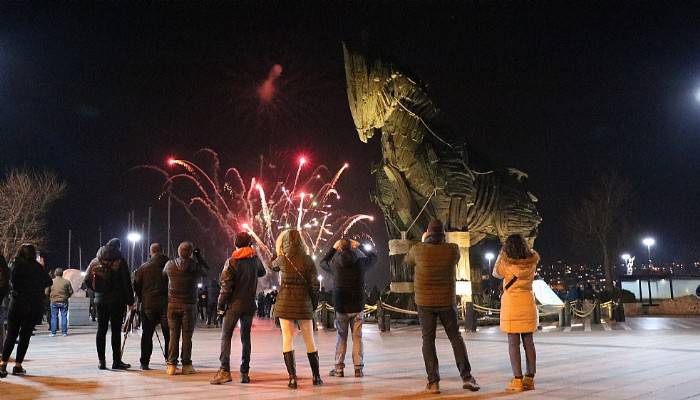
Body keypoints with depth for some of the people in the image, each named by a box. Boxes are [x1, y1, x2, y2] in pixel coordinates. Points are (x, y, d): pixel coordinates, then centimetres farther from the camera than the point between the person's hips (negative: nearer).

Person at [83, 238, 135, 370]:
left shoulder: (96, 261, 7)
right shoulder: (120, 261, -6)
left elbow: (87, 281, 6)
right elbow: (127, 283, -8)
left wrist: (98, 290, 17)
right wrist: (130, 301, -3)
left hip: (100, 300, 4)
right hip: (117, 301, -4)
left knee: (101, 330, 8)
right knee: (116, 330, -1)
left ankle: (101, 361, 9)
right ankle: (116, 361, 1)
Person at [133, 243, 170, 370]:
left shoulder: (143, 268, 2)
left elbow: (136, 286, 4)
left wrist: (142, 299, 16)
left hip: (148, 305, 0)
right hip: (166, 305, 0)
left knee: (147, 334, 7)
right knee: (168, 334, 9)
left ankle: (145, 363, 5)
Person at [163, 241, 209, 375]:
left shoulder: (170, 265, -5)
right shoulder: (196, 267, -10)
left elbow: (164, 274, 16)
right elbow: (206, 272, 10)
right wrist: (199, 258, 12)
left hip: (172, 305, 2)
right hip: (189, 305, -2)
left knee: (173, 335, 7)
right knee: (187, 336, 4)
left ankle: (171, 365, 7)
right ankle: (186, 365, 7)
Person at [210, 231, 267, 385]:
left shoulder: (231, 262, -11)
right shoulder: (255, 260, 2)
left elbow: (226, 286, -11)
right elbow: (262, 272, 25)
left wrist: (220, 304, -2)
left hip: (234, 304, -4)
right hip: (250, 304, 4)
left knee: (226, 336, -1)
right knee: (245, 337, 10)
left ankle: (225, 370, -11)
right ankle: (244, 373, 10)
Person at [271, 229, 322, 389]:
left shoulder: (282, 259, -5)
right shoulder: (308, 260, -4)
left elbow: (273, 266, 19)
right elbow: (315, 285, -3)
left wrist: (279, 252, 32)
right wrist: (311, 300, 11)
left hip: (285, 302, -1)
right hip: (304, 302, 1)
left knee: (287, 340, 3)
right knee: (309, 340, 12)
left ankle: (292, 378, -3)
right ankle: (316, 376, 18)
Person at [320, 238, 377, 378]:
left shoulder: (335, 264, -7)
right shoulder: (360, 263, -7)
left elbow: (323, 262, 16)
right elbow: (373, 257, 14)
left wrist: (333, 248, 18)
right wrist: (359, 247, 18)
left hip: (341, 307, 0)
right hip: (358, 307, 0)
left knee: (341, 337, 10)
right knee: (357, 337, 7)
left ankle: (339, 368, 11)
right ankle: (358, 368, 7)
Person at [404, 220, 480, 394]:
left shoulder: (418, 249, -12)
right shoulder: (452, 250, -10)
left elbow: (407, 261, 9)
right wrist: (443, 241, 15)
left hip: (425, 303, -1)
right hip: (447, 302, 1)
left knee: (428, 340, 7)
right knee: (455, 337, 14)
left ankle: (433, 382, 4)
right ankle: (466, 377, 10)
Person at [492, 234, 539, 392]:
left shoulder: (506, 264, -12)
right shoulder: (532, 262, -2)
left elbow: (496, 273, 9)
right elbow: (534, 254, 22)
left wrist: (501, 255, 11)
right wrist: (524, 248, 16)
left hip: (511, 303, -4)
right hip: (528, 303, 4)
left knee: (513, 343, -1)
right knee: (528, 341, 9)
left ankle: (518, 380, -2)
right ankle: (530, 379, 14)